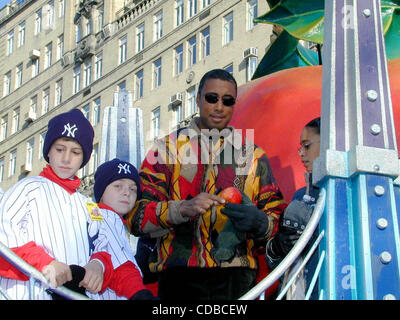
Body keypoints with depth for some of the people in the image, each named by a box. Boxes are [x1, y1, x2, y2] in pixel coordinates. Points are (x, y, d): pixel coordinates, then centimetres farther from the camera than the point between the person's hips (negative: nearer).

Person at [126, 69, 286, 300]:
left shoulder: (254, 155, 17)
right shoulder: (167, 148, 10)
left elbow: (277, 215, 14)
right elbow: (136, 216, 1)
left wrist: (260, 223, -9)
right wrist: (183, 208, -16)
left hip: (237, 279, 2)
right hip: (181, 277, -2)